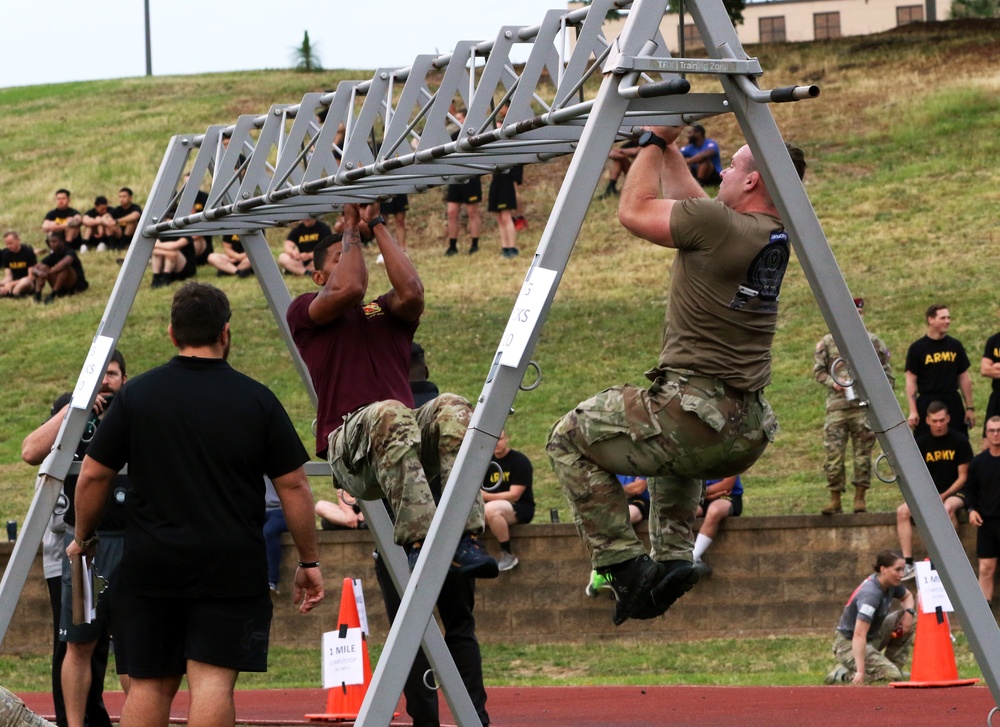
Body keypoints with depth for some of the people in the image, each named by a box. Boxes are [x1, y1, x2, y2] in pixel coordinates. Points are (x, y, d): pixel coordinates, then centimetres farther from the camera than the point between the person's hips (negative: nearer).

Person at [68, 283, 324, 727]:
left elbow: (93, 476, 6)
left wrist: (83, 539, 21)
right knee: (213, 678, -6)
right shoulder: (257, 400, -1)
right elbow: (293, 487, 1)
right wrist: (309, 561, 10)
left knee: (148, 685, 8)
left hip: (149, 568, 2)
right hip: (231, 570, -2)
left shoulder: (135, 395, 3)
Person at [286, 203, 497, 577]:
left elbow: (411, 291, 4)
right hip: (349, 445, -4)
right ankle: (418, 541, -50)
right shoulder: (305, 311, 18)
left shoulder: (385, 312, 28)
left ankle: (465, 538, -44)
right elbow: (348, 289, -4)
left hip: (411, 440, 4)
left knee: (452, 408, -30)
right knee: (389, 415, -39)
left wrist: (377, 226, 12)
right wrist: (351, 227, 11)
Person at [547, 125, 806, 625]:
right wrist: (668, 148, 28)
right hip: (747, 438, 9)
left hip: (698, 424, -9)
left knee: (570, 439, 9)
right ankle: (674, 556, 24)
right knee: (676, 446, 41)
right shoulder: (772, 236, 10)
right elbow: (688, 202, 25)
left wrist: (654, 141, 9)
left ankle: (625, 565, 0)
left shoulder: (720, 224, -15)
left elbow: (634, 212, -2)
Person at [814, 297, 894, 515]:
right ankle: (835, 500, 1)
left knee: (863, 452, 0)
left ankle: (860, 497, 7)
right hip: (836, 405, 0)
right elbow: (818, 370, 10)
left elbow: (886, 372, 12)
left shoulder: (873, 342, 9)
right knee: (834, 453, -4)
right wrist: (832, 382, -7)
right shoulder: (827, 342, 9)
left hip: (864, 405, 0)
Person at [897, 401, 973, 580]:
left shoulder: (960, 441, -4)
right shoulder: (921, 443, 4)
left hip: (954, 492, -4)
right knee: (902, 511, -21)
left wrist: (944, 496, -16)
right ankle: (908, 564, -24)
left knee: (948, 508, -39)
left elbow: (963, 476, -4)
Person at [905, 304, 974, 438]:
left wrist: (970, 407, 9)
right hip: (927, 403, -3)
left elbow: (964, 378, 13)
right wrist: (913, 411, -10)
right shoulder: (917, 348, -1)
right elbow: (911, 381, -3)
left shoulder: (955, 345, 9)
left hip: (953, 403, 3)